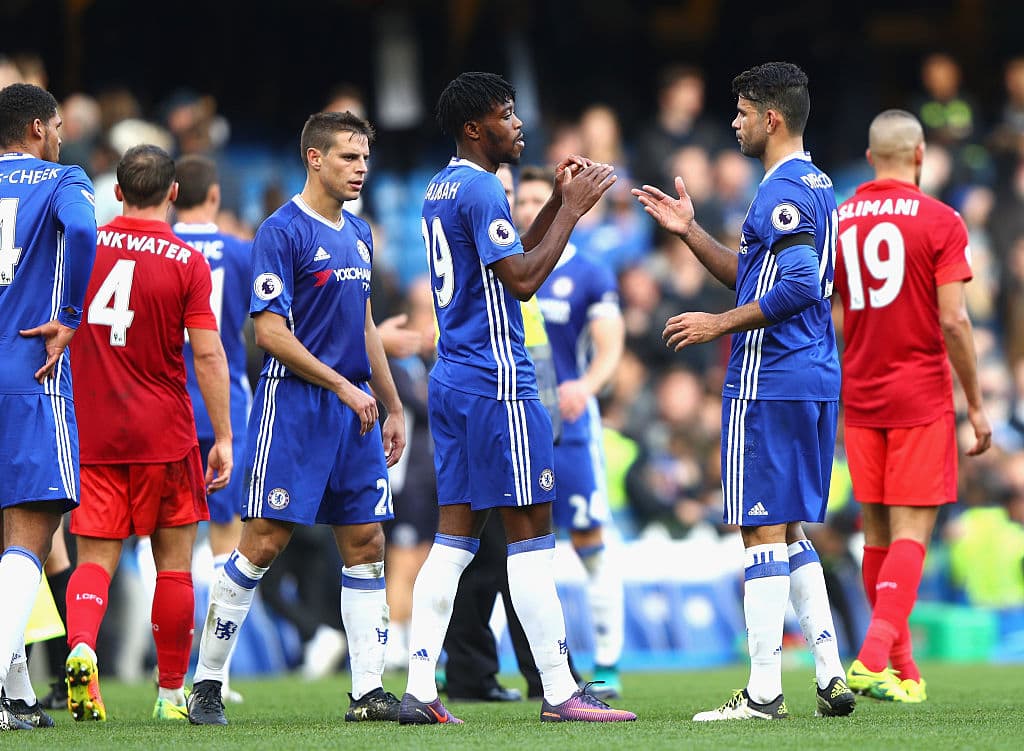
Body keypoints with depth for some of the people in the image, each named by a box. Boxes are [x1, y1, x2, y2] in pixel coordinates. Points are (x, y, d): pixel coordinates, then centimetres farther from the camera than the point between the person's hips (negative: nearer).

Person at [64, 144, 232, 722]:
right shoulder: (188, 263, -6)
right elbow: (208, 355, -10)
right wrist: (224, 438, -5)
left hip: (92, 431, 2)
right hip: (165, 435, -2)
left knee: (96, 558, 2)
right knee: (174, 562, 9)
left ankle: (82, 647, -27)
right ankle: (173, 692, 15)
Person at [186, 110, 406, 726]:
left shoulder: (359, 234, 16)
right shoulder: (282, 232, -9)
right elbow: (270, 332, -14)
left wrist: (393, 407, 21)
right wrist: (344, 386, -13)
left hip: (356, 416, 8)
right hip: (293, 406, -8)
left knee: (367, 545, 4)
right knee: (264, 543, -8)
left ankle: (369, 692, 6)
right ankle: (207, 683, 1)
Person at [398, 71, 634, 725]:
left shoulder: (441, 189, 17)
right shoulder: (481, 191, -13)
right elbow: (523, 280, -19)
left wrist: (558, 205, 17)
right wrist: (571, 210, -12)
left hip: (453, 380, 9)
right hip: (497, 382, -9)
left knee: (454, 536, 7)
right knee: (531, 535, -6)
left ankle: (420, 690, 2)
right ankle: (561, 692, -5)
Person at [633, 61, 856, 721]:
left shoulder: (783, 190, -14)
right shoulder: (816, 184, 18)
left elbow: (799, 284, -23)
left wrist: (721, 324, -16)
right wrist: (691, 231, 19)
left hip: (768, 382, -10)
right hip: (815, 380, 10)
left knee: (764, 532, -7)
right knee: (790, 530, 15)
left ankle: (764, 691, -7)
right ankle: (831, 675, 11)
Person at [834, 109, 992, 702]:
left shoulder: (838, 223, 6)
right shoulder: (940, 222, -6)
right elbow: (953, 320, -12)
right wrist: (976, 403, -5)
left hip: (860, 399, 4)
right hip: (921, 398, -4)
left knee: (877, 533, 10)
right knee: (911, 531, -5)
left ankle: (903, 668, 14)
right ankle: (876, 655, -21)